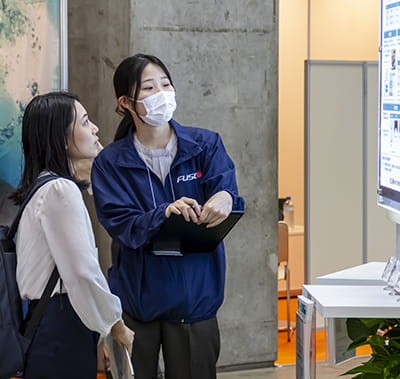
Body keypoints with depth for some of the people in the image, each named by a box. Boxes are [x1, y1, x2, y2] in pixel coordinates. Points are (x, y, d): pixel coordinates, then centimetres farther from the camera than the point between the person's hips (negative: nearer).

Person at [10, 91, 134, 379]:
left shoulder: (41, 186, 15)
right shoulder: (61, 190, -15)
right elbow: (83, 271, -20)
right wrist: (117, 326, -8)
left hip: (42, 320, 9)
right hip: (61, 326, -9)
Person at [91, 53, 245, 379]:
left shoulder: (206, 145, 2)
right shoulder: (110, 163, -1)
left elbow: (225, 190, -14)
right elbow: (120, 224, -12)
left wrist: (224, 199, -39)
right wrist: (164, 214, -32)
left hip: (194, 299, 1)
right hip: (133, 299, 0)